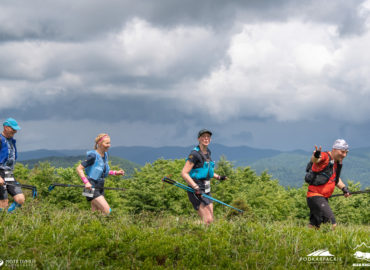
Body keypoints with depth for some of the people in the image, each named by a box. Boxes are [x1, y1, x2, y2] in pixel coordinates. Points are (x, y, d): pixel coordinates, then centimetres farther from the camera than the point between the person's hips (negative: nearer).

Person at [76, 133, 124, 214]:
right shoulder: (93, 156, -15)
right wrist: (86, 182, -27)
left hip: (100, 188, 8)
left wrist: (115, 173, 10)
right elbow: (79, 168, -16)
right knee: (107, 211, -15)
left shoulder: (105, 155, 9)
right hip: (92, 187, -8)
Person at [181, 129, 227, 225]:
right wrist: (196, 188, -25)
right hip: (196, 191, -9)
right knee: (207, 221, -16)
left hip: (206, 191, 9)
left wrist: (218, 177, 20)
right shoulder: (195, 154, -14)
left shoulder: (208, 152, 12)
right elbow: (184, 173, -19)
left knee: (211, 221, 5)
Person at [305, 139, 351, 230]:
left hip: (323, 198, 10)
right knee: (331, 224, -19)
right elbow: (314, 160, -37)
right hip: (315, 196, -10)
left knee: (314, 225, 15)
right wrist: (316, 156, -60)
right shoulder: (325, 157, -13)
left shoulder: (336, 162, 15)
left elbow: (336, 179, 30)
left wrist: (344, 188, 14)